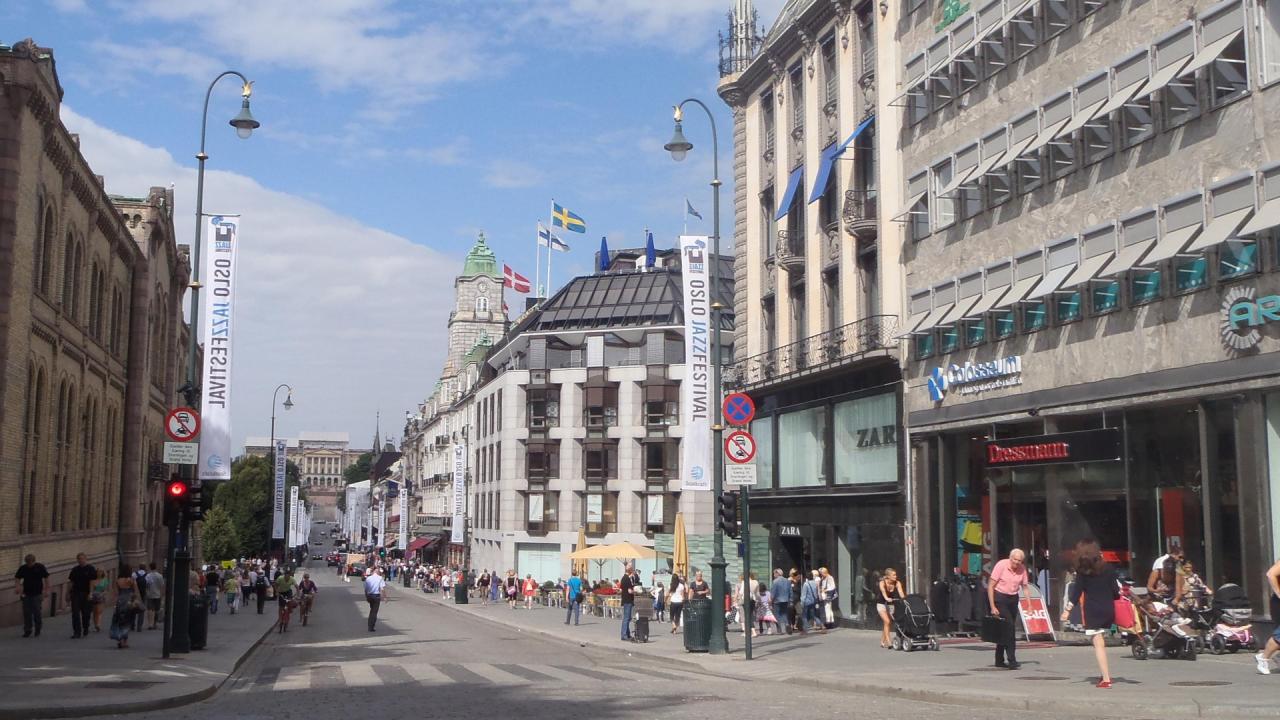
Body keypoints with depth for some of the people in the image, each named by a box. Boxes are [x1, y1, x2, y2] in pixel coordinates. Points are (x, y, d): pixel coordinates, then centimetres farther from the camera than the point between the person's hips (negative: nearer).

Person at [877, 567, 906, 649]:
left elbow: (900, 592, -26)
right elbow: (883, 591, -39)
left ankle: (882, 642, 23)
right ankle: (888, 642, -22)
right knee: (887, 622, -20)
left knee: (889, 623, 7)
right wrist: (887, 598, -58)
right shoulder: (882, 583, -20)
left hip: (891, 604, 4)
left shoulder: (897, 583, -11)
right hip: (882, 604, -4)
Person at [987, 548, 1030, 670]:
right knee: (1009, 627, -16)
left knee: (1004, 630, 9)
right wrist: (992, 607, -16)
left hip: (1013, 599, 5)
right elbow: (990, 586, -13)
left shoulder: (1022, 568, -1)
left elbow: (1024, 587, 9)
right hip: (1000, 598, -5)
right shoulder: (1001, 565, -15)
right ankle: (1011, 660, -16)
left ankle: (999, 660, 18)